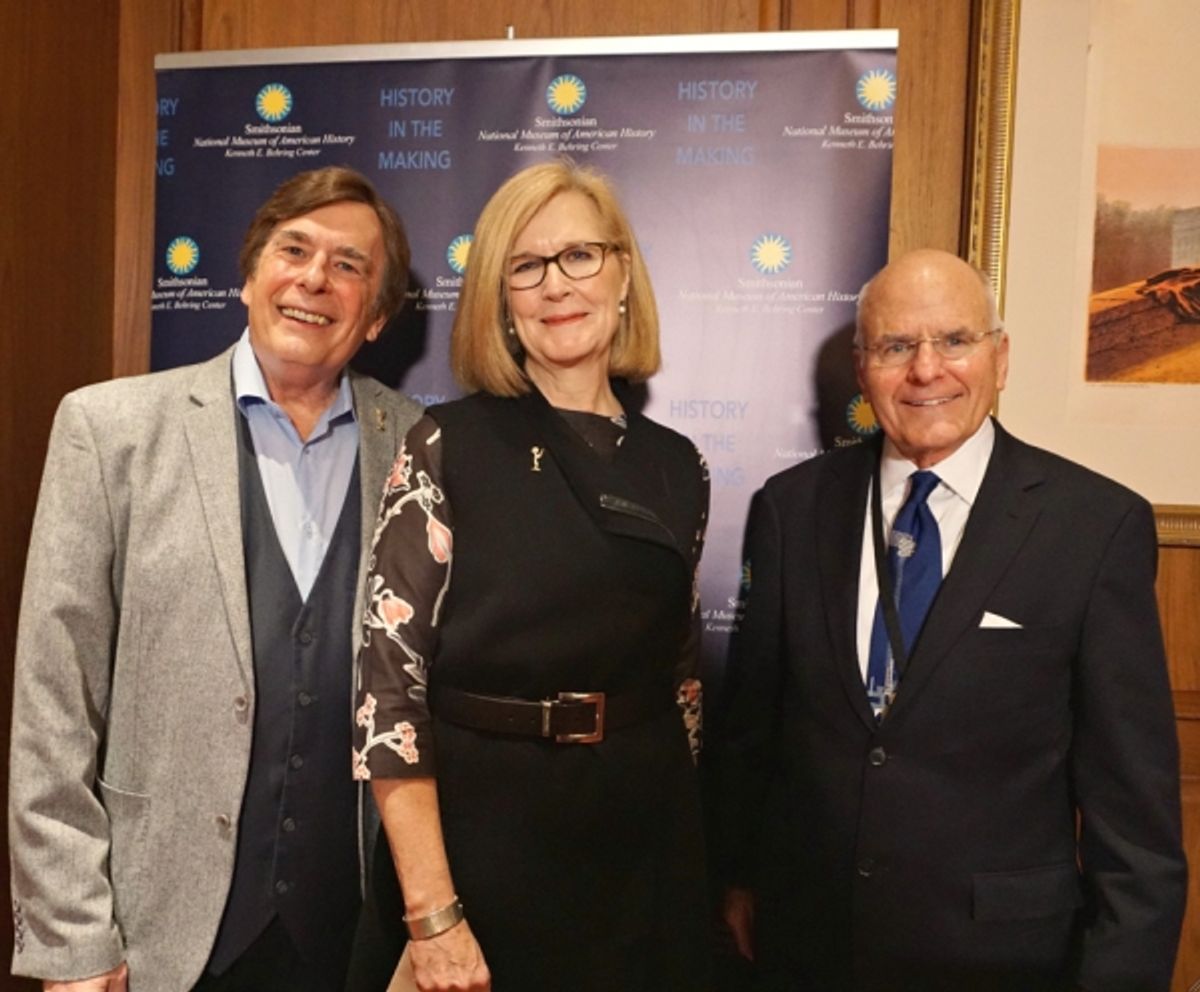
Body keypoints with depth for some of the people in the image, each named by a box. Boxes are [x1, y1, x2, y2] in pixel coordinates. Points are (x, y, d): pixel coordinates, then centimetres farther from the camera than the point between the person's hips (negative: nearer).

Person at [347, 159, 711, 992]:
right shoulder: (447, 447, -8)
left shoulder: (677, 468, 4)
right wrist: (433, 914, -15)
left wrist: (694, 850, 11)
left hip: (644, 838, 4)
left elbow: (681, 673, 11)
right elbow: (388, 679, -12)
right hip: (482, 829, -3)